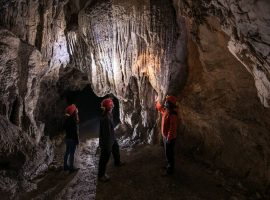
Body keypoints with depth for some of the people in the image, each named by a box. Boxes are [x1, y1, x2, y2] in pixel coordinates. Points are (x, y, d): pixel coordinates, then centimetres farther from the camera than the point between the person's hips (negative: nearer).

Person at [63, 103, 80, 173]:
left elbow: (64, 128, 11)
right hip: (72, 139, -8)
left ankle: (66, 166, 28)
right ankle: (71, 168, 12)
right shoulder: (73, 121, -23)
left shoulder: (67, 119, 2)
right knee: (72, 153, 2)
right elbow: (75, 132, -21)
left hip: (67, 138, 8)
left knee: (67, 152, 17)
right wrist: (77, 140, -12)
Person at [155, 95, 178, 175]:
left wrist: (169, 138, -26)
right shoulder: (166, 111, 2)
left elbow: (172, 128, -27)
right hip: (165, 136, 9)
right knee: (167, 153, 21)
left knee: (169, 154, 3)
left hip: (169, 138, -9)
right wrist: (157, 102, 40)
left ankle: (171, 169, 17)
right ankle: (169, 166, 37)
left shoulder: (172, 114, -26)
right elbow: (160, 108, 27)